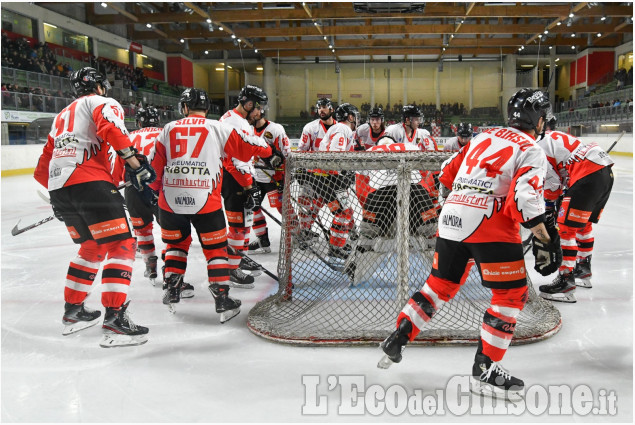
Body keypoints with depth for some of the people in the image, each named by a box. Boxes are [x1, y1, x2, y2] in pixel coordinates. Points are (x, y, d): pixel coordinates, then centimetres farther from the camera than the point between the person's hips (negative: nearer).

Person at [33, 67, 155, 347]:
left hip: (58, 188, 8)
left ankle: (72, 311, 28)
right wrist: (134, 162, -16)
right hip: (89, 182, -8)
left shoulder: (62, 116, 32)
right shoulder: (102, 103, 9)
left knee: (92, 247, 23)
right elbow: (111, 127, -17)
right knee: (121, 245, -7)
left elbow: (42, 169, 29)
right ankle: (114, 318, -17)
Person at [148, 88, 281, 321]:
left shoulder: (169, 129, 12)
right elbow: (248, 146, 5)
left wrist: (157, 188, 28)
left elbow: (155, 166, 14)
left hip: (170, 199, 3)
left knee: (176, 242, 25)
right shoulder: (218, 128, 3)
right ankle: (222, 300, 5)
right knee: (215, 248, 8)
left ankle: (171, 290, 26)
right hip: (205, 201, -3)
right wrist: (268, 151, 25)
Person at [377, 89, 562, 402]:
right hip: (490, 224, -7)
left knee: (441, 284, 21)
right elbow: (525, 199, -14)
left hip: (451, 218, 7)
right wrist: (545, 239, -6)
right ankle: (484, 369, 5)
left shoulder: (483, 136, 19)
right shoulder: (532, 151, 1)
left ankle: (397, 338, 22)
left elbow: (447, 173, 21)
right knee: (512, 294, 5)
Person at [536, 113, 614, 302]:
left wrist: (549, 205, 11)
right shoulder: (558, 137, 27)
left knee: (566, 228, -7)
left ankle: (566, 281, -9)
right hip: (606, 172, 10)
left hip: (588, 177, -10)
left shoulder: (540, 144, -3)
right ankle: (583, 269, 40)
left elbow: (552, 180, -4)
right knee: (584, 223, 25)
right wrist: (565, 197, 28)